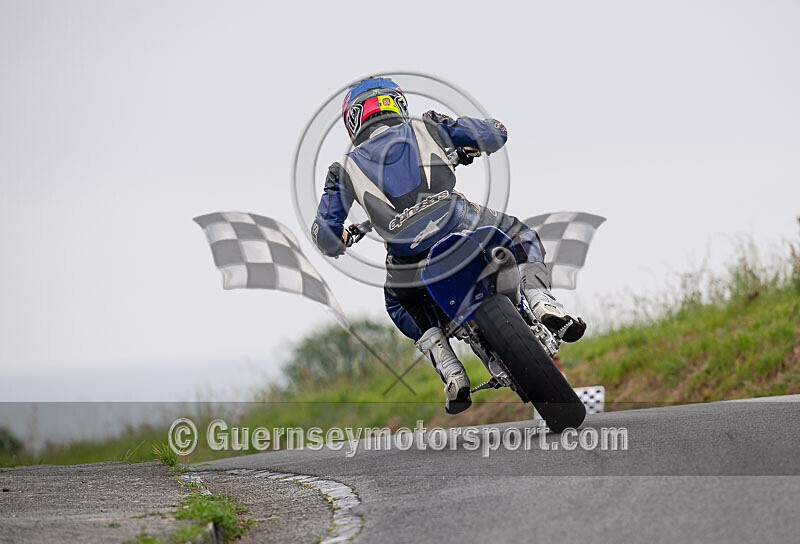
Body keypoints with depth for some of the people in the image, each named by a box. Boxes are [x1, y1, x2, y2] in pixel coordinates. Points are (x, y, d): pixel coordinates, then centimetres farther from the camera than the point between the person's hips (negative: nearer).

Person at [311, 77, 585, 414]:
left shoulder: (347, 168, 21)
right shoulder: (425, 128, 22)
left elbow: (325, 238, 20)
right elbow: (495, 134, 27)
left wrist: (342, 240, 44)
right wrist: (468, 148, 49)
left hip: (407, 257, 0)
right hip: (459, 223, 0)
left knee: (399, 303, 34)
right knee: (522, 237, 29)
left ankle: (451, 373, 13)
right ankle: (542, 303, 0)